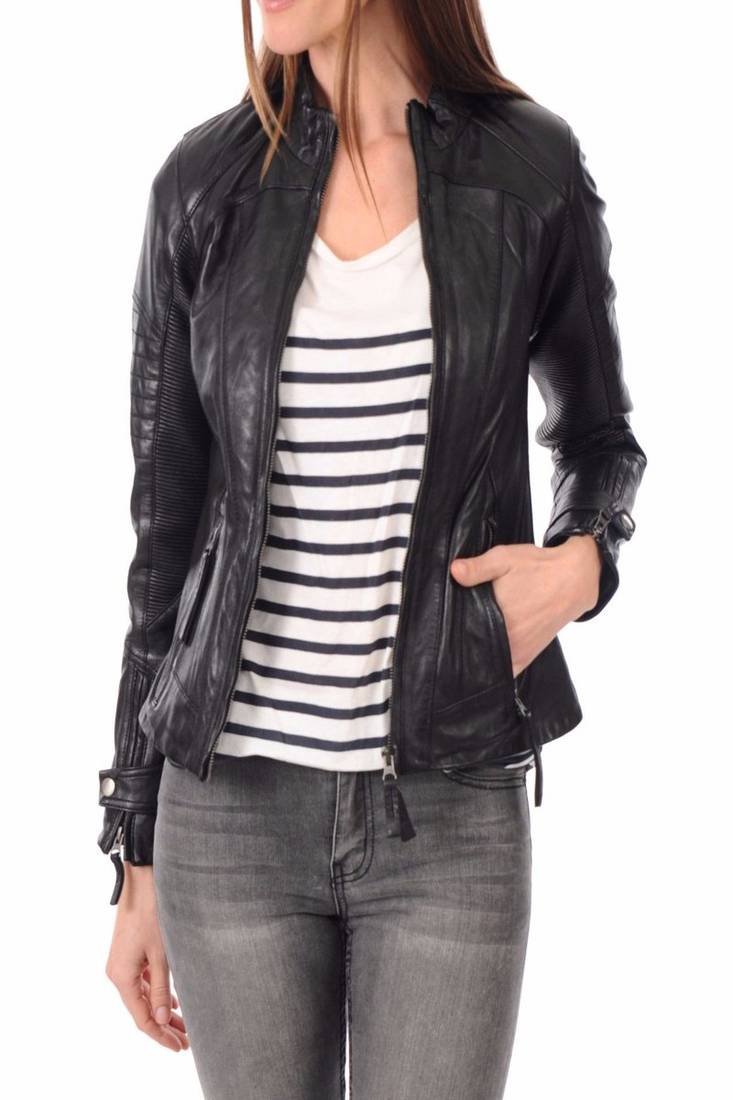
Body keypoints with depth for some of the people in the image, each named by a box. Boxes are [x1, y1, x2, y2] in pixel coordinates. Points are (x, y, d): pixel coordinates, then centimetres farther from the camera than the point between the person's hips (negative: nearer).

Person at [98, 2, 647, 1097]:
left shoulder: (531, 168, -2)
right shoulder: (207, 184, 0)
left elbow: (599, 436, 15)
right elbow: (166, 526, 4)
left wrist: (583, 560, -10)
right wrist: (137, 861, 6)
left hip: (452, 811, 0)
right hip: (234, 804, 1)